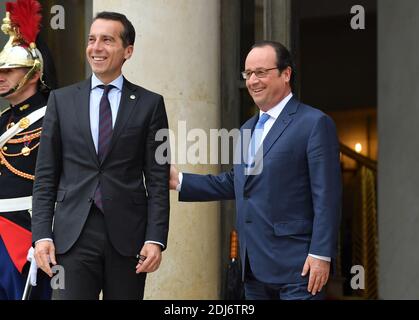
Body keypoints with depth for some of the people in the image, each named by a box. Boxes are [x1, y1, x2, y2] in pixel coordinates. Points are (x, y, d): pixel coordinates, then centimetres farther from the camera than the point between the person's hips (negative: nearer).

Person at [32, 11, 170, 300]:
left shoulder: (150, 104, 4)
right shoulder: (61, 100, 8)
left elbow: (158, 179, 2)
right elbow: (45, 175, 7)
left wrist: (156, 239, -7)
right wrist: (42, 234, -2)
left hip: (128, 235, 0)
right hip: (73, 235, 0)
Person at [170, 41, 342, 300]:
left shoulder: (315, 123, -7)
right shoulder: (247, 129, 19)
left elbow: (327, 196, -12)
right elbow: (234, 184, 21)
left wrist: (321, 255, -17)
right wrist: (180, 181, 13)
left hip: (296, 267, -7)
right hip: (255, 268, 8)